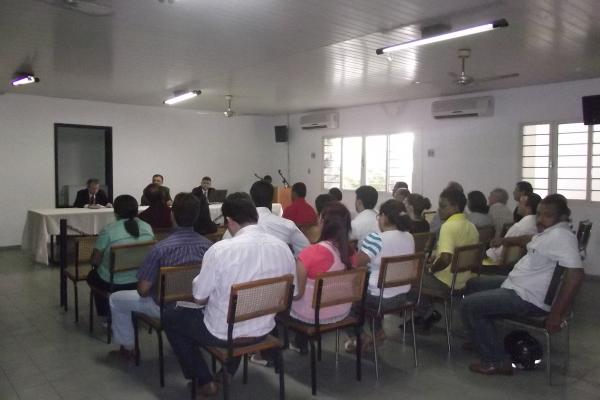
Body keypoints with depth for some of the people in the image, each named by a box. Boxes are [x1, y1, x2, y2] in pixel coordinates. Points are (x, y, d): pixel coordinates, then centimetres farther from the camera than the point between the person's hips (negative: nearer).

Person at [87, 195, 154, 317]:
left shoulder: (108, 230, -16)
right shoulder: (147, 228, -4)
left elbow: (95, 261, -9)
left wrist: (93, 260, 13)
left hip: (113, 284, -4)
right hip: (140, 282, 5)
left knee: (92, 276, 28)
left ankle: (106, 315, 33)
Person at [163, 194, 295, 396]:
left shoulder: (220, 249, -24)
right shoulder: (283, 247, -9)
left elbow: (199, 297, -12)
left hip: (223, 333, -5)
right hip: (264, 329, 6)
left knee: (170, 317, 20)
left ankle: (204, 380, 21)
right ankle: (229, 370, 40)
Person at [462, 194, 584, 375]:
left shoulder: (560, 235, -24)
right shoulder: (549, 232, 8)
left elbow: (576, 274, -33)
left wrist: (556, 314, -30)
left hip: (528, 299, -11)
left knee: (470, 305, -14)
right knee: (474, 284, 21)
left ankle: (496, 361, -6)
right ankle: (484, 338, 31)